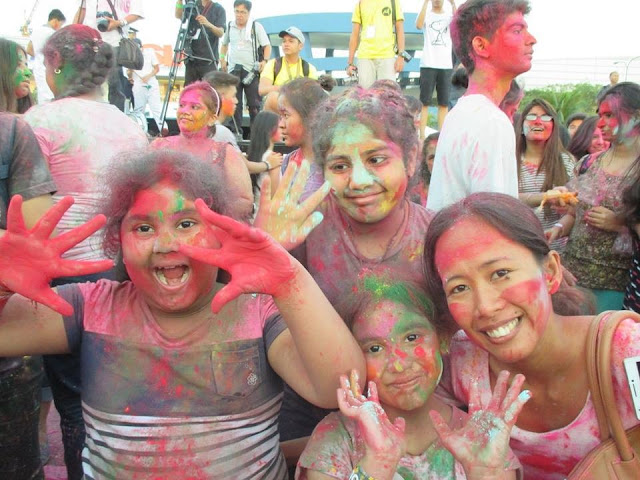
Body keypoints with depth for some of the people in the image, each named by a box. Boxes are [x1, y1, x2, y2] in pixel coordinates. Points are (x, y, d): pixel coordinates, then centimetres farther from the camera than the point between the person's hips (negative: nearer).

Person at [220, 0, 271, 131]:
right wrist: (222, 59, 9)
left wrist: (265, 60, -18)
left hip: (252, 70, -3)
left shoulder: (256, 26, -1)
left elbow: (267, 45, -2)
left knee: (254, 104, -1)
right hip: (233, 70, 3)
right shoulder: (229, 27, 8)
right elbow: (224, 44, 24)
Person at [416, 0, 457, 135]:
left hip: (446, 65, 2)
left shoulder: (450, 15, 12)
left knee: (444, 103, 2)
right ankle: (422, 135, -3)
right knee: (425, 102, -4)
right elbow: (418, 25, -15)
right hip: (428, 64, -2)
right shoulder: (426, 15, 8)